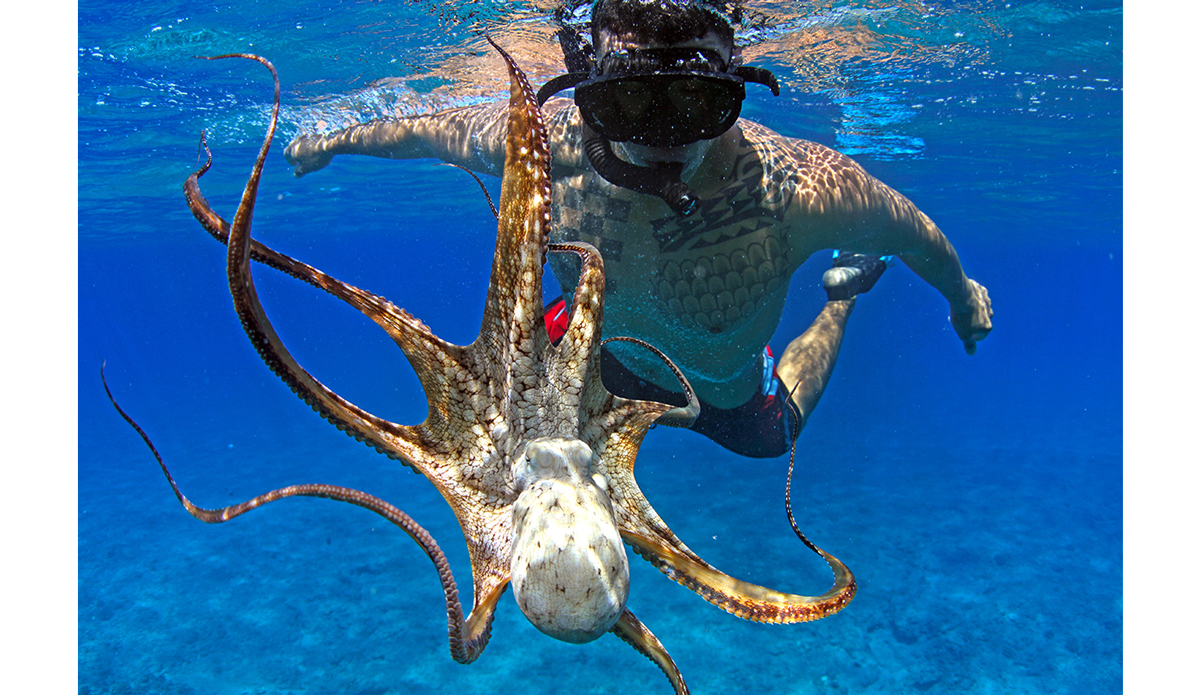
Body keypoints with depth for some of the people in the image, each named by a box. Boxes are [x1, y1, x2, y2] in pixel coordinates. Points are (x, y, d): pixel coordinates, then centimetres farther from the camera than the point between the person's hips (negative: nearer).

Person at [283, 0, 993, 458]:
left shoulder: (805, 190, -43)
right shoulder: (543, 144, -38)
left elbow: (915, 232, -21)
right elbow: (435, 129, -15)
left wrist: (962, 294, 1)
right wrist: (333, 141, 3)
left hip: (724, 388, -1)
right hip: (601, 354, 1)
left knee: (768, 437, 33)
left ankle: (842, 294, 50)